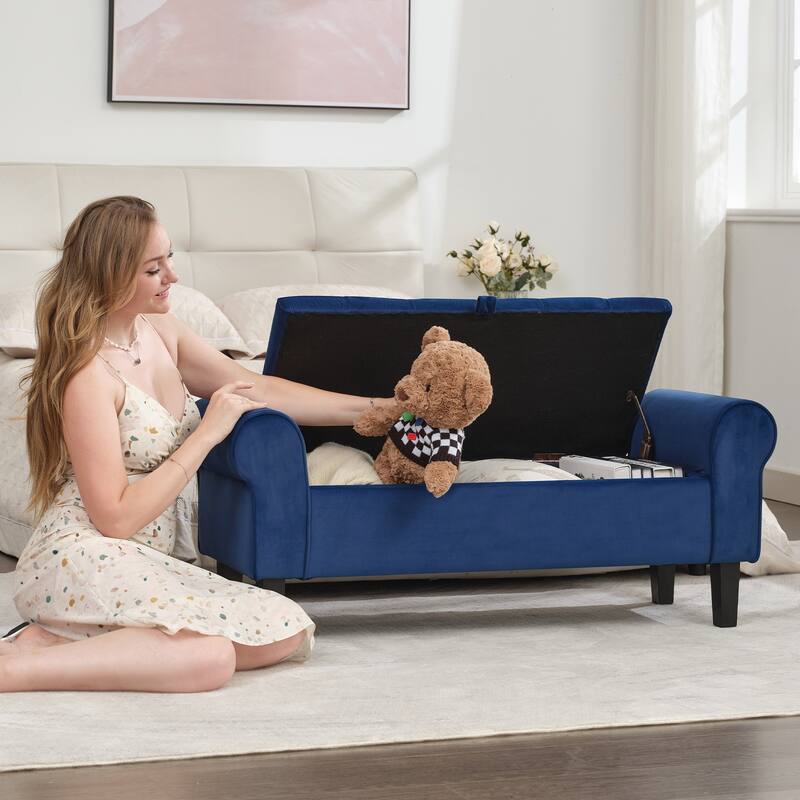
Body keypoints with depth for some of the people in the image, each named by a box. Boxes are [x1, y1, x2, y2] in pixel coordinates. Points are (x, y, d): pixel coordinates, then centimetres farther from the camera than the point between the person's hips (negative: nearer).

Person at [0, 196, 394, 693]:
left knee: (290, 631, -11)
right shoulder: (88, 374, -16)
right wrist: (208, 433, -14)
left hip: (144, 564, 10)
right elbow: (115, 517, -17)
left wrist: (378, 407, 14)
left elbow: (259, 390, 16)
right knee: (211, 656, -32)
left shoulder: (161, 333, 9)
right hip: (81, 560, -10)